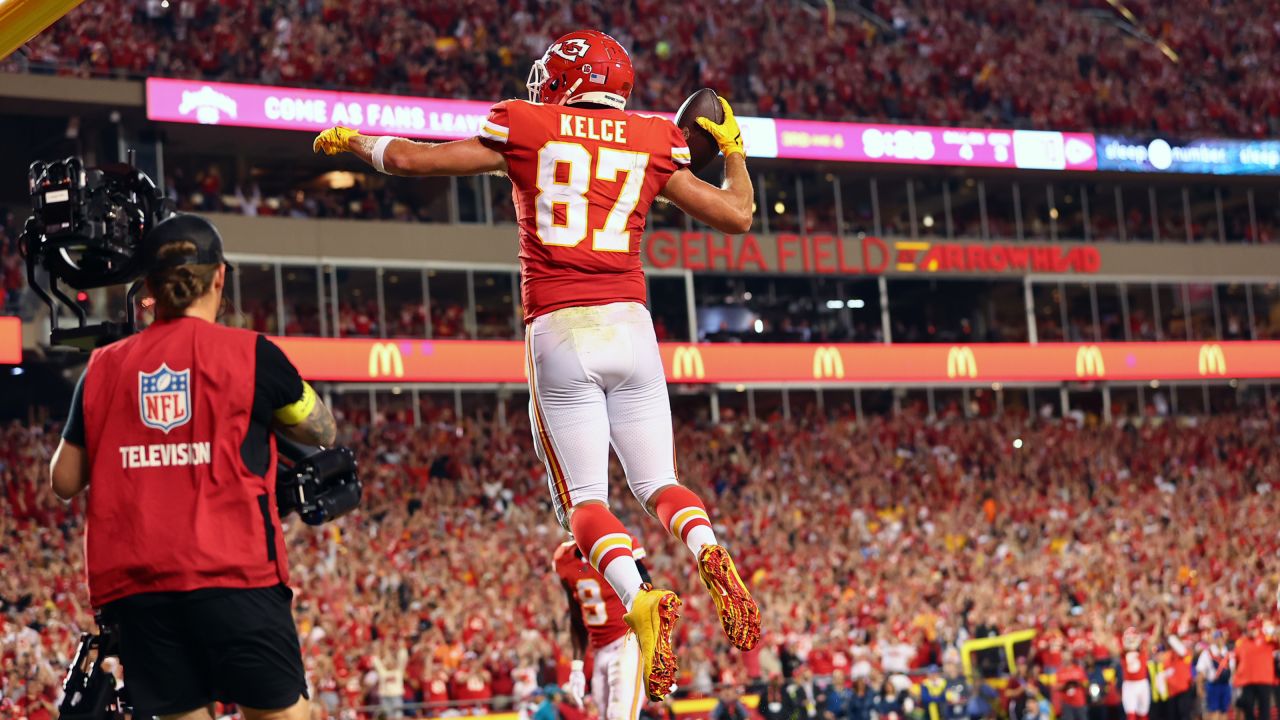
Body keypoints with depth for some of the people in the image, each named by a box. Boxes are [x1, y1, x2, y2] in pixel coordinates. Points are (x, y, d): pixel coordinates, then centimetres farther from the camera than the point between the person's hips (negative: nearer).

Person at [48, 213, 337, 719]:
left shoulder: (105, 366, 9)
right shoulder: (249, 353, 1)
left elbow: (65, 481, 14)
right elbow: (322, 431, 16)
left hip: (133, 581, 3)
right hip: (232, 571, -3)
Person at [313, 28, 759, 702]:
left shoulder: (526, 130, 5)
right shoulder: (653, 142, 10)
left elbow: (411, 157, 10)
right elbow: (737, 215, 16)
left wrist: (351, 140, 29)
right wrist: (732, 147, 33)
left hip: (558, 332, -2)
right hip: (630, 325, 2)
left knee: (583, 496, 1)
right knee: (657, 481, 13)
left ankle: (640, 597, -26)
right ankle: (710, 555, -18)